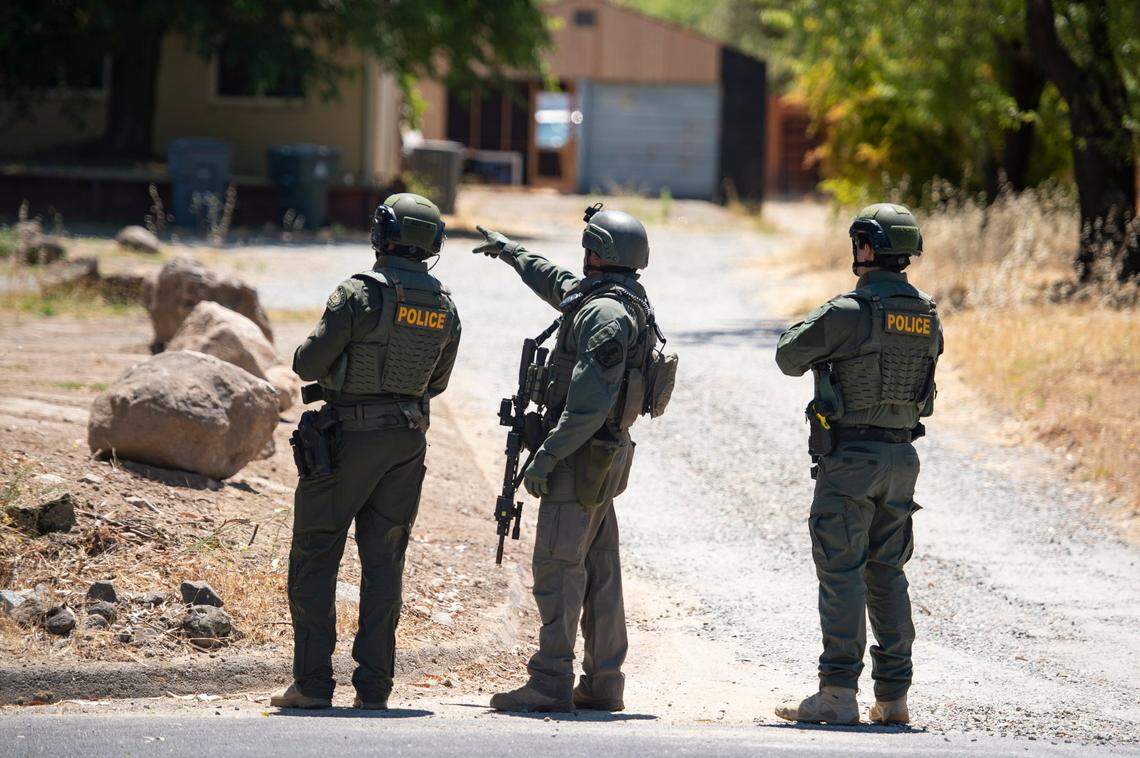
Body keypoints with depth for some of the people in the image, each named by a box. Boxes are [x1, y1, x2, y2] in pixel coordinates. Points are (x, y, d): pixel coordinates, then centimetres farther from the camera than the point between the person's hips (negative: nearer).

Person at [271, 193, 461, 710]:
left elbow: (308, 365, -13)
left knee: (314, 559, 3)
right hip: (408, 442, 5)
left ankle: (312, 683, -2)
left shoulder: (359, 295, -15)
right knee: (383, 562, 10)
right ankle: (373, 687, 6)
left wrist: (309, 349, 9)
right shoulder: (444, 307, 4)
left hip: (348, 438, -5)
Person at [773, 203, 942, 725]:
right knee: (888, 575, 12)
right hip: (901, 456, 6)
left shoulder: (847, 313, -15)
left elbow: (790, 359, -4)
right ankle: (892, 696, 11)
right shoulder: (927, 317, 5)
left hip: (849, 456, -6)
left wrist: (808, 325, 17)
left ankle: (838, 693, -9)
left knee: (841, 572, -5)